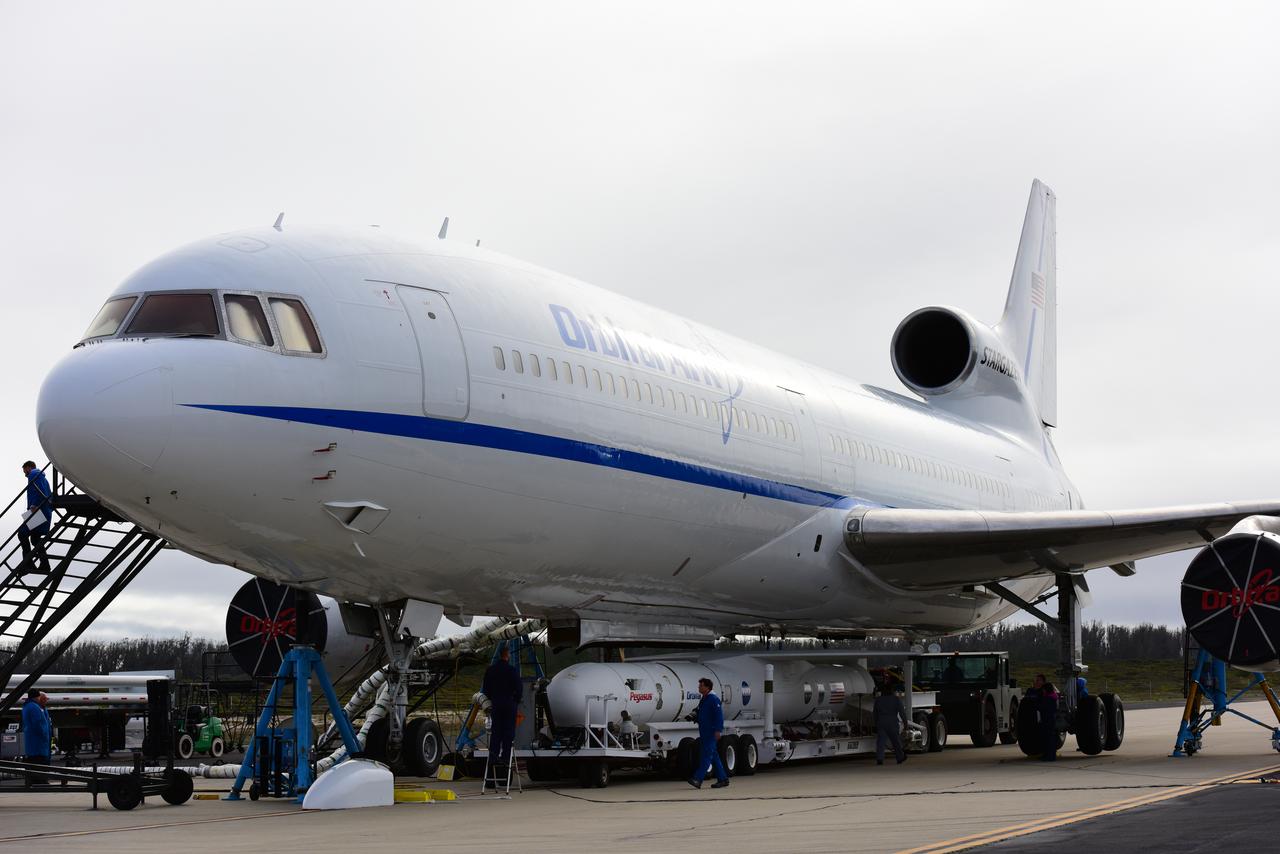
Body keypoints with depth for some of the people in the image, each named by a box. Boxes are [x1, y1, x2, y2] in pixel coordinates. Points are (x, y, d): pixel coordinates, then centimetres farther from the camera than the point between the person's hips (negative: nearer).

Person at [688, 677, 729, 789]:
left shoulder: (714, 699, -12)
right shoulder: (704, 700, 18)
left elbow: (719, 715, -18)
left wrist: (718, 730, -23)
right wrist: (695, 714, 12)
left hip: (711, 732, -10)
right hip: (704, 732, 10)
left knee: (707, 755, -13)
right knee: (714, 756, 11)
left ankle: (697, 779, -22)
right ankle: (722, 779, 16)